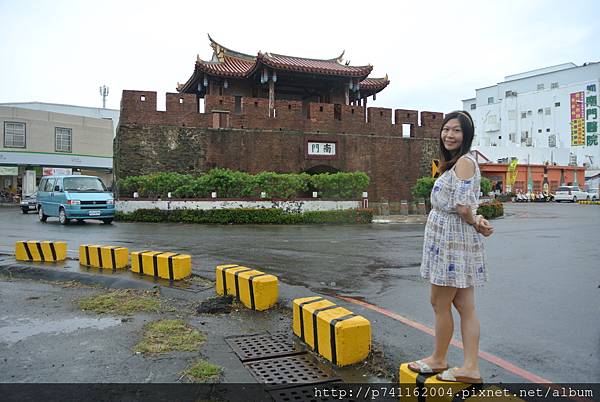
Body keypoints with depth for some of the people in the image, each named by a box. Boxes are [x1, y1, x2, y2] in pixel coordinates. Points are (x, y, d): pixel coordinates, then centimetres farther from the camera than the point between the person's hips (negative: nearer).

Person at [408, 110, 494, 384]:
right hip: (451, 240, 10)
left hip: (452, 240, -10)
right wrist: (477, 221, 0)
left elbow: (463, 206, -22)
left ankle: (438, 360, 22)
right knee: (465, 306, 10)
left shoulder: (465, 161, -14)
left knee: (440, 304, 4)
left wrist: (475, 223, -3)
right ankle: (470, 368, 18)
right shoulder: (455, 162, 18)